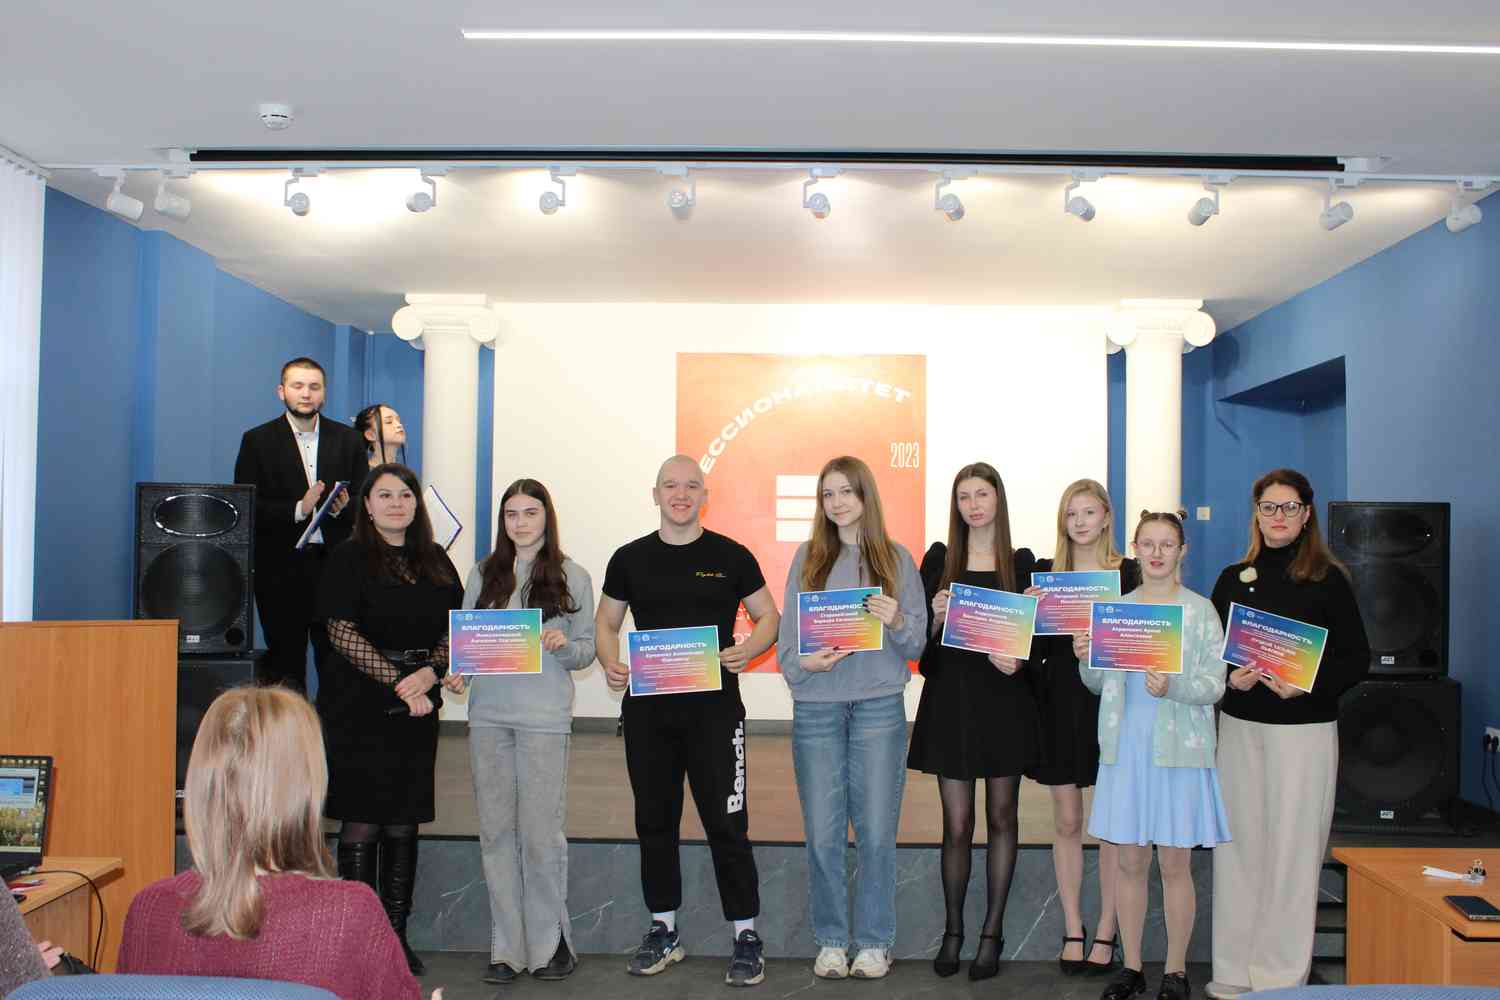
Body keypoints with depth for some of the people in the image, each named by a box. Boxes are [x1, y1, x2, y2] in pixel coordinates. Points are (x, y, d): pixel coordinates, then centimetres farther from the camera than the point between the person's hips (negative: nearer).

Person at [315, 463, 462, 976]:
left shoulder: (436, 561, 11)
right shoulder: (350, 558, -2)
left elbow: (455, 628, 9)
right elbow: (341, 632, -10)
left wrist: (428, 673, -9)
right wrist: (398, 682, -15)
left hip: (418, 707, 4)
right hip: (359, 706, -4)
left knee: (404, 823, 8)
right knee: (362, 822, -1)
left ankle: (397, 933, 17)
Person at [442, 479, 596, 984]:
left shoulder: (572, 577, 3)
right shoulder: (483, 574, 11)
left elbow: (587, 651, 4)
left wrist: (564, 645, -16)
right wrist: (457, 672, -6)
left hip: (544, 718, -3)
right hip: (488, 714, 3)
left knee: (540, 830, -2)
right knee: (496, 829, 6)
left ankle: (550, 942, 15)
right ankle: (507, 947, 16)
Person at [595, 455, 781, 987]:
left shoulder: (731, 556, 0)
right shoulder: (629, 559, 6)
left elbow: (768, 617, 6)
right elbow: (606, 623, 14)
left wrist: (746, 651, -14)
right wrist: (610, 663, -6)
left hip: (714, 708, -3)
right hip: (646, 709, 3)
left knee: (727, 824, -2)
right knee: (654, 822, 12)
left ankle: (746, 937, 11)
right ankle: (664, 931, 27)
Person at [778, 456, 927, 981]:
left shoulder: (896, 559, 6)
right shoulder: (807, 557, 9)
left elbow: (917, 645, 5)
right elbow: (787, 632, 6)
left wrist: (897, 622, -15)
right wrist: (803, 663, -13)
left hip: (879, 707, -1)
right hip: (816, 707, 1)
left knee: (876, 831, 3)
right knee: (823, 834, 4)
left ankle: (874, 941, 18)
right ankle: (830, 940, 20)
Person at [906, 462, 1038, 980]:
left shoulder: (1021, 561, 4)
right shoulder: (939, 559, 4)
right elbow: (922, 634, 4)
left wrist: (1017, 660, -15)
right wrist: (936, 615, -16)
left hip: (1005, 700, 0)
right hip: (950, 698, 0)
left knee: (1001, 816, 8)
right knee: (956, 824, 2)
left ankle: (992, 932, 19)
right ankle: (953, 931, 18)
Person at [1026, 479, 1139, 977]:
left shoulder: (1129, 573, 1)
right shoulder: (1044, 572, 6)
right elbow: (1033, 645, 4)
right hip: (1060, 703, 2)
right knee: (1067, 822, 7)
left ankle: (1105, 935, 16)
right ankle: (1073, 931, 19)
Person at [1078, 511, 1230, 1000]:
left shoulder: (1200, 610, -1)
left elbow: (1214, 685, -6)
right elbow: (1098, 684, 12)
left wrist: (1172, 686, -24)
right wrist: (1085, 660, -8)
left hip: (1179, 750, -3)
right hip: (1125, 747, 3)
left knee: (1174, 864, 5)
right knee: (1129, 862, 9)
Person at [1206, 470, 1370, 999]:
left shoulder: (1328, 580, -2)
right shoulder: (1233, 578, 8)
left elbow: (1356, 658, -3)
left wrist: (1307, 685, -18)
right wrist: (1230, 677, -9)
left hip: (1304, 731, -3)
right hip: (1240, 727, 3)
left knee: (1292, 849, -1)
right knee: (1238, 845, 6)